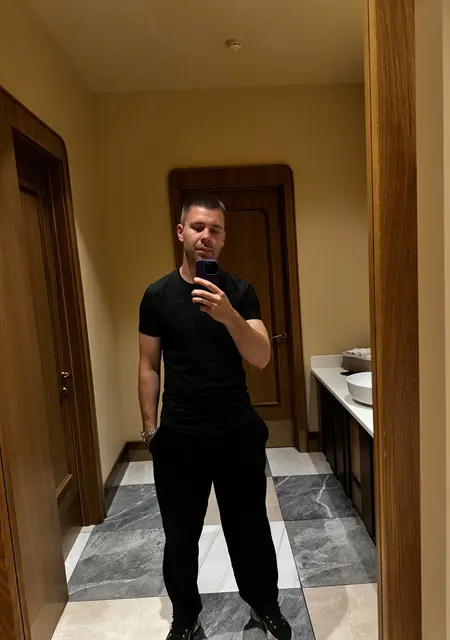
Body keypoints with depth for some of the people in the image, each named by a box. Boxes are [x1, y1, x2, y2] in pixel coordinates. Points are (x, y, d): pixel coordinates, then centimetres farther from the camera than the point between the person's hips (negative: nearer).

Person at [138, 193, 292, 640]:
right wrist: (150, 427, 0)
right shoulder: (157, 295, -3)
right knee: (180, 534, 16)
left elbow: (262, 358, -14)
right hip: (178, 436, 1)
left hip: (238, 432, 0)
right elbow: (149, 366, 2)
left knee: (249, 526, 17)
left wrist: (228, 315, -31)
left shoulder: (239, 292, -4)